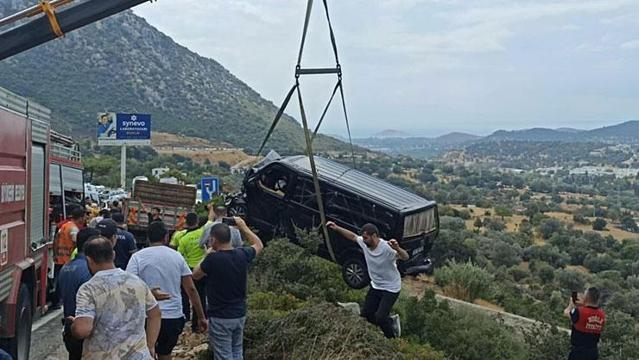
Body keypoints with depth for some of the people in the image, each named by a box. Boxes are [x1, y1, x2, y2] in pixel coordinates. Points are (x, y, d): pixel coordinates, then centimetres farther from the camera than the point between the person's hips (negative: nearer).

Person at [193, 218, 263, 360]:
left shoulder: (213, 258, -21)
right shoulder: (243, 254, -5)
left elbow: (195, 275, -2)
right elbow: (259, 245, 17)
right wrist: (243, 227, 21)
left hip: (220, 318, -5)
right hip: (240, 315, 5)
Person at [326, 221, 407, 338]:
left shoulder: (387, 247, -30)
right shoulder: (364, 243, -10)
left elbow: (405, 257, -42)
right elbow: (352, 236, 9)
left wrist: (397, 248, -63)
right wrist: (336, 228, 4)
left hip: (391, 289, -7)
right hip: (375, 286, 7)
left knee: (379, 318, -14)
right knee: (366, 314, 10)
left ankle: (392, 338, 15)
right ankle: (391, 321, 33)